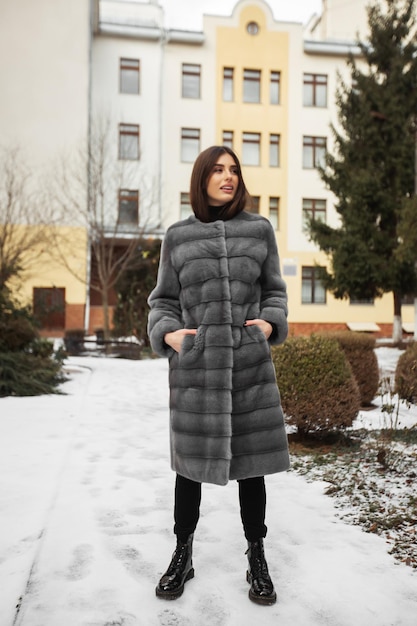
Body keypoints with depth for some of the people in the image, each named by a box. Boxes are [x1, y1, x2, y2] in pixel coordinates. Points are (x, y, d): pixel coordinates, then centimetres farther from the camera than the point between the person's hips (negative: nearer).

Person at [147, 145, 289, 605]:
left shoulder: (259, 230, 6)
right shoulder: (178, 236, 5)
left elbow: (274, 292, 13)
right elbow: (163, 300, 10)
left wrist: (270, 323, -5)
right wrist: (167, 333, -7)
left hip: (250, 365, 0)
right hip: (193, 365, 0)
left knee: (250, 463, 8)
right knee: (189, 462, 10)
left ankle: (257, 559, 27)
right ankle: (182, 555, 30)